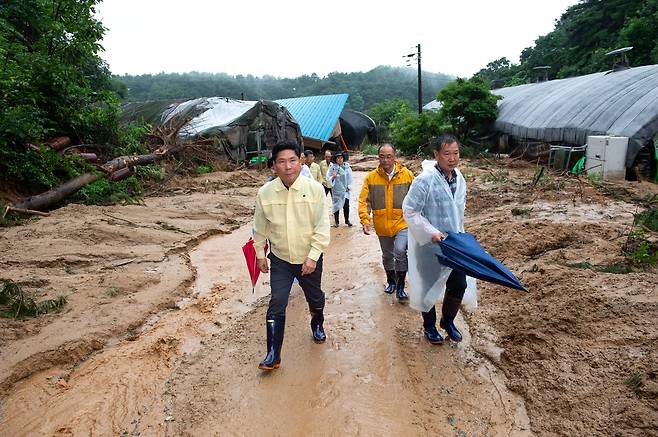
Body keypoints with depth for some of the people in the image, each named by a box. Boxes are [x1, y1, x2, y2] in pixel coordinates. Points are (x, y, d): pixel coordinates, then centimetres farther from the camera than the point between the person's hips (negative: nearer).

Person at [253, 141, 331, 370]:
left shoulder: (315, 189, -16)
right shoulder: (265, 192, -11)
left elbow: (322, 226, -13)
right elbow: (260, 228, 3)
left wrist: (313, 256, -18)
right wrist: (260, 254, 9)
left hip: (309, 259, 0)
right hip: (280, 259, 0)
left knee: (315, 298, 20)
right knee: (276, 304, -3)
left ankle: (317, 325, 52)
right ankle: (273, 354, 10)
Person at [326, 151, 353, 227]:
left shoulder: (347, 167, 3)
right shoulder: (332, 167, -2)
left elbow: (350, 177, 7)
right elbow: (328, 178, -2)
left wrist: (349, 186, 0)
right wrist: (333, 177, -21)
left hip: (345, 190, 1)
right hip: (336, 190, -1)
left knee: (346, 205, -4)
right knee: (336, 205, 4)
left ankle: (347, 220, 13)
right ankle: (336, 222, 16)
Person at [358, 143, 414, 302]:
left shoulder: (407, 174, -6)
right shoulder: (371, 177, -5)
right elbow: (364, 200, -5)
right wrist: (365, 220, -16)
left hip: (402, 222, -2)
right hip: (382, 226, 2)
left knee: (400, 251, -21)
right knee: (387, 256, 18)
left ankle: (400, 287, -2)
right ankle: (391, 281, 42)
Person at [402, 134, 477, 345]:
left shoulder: (459, 178, 2)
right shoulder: (425, 179, -20)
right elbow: (409, 211, -18)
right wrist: (431, 233, -23)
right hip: (429, 243, -6)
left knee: (459, 284, 10)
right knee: (429, 286, 11)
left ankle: (448, 321, 37)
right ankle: (429, 326, 34)